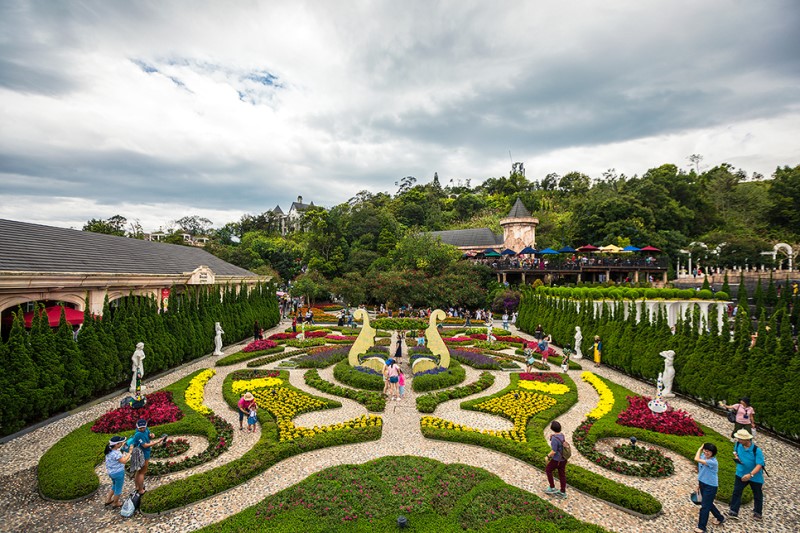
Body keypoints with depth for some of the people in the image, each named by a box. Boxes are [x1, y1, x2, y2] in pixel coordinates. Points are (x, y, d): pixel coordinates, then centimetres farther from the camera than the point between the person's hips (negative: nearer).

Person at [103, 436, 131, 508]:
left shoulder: (109, 450, -6)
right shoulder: (116, 453, -33)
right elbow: (124, 461, -27)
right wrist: (130, 452, -20)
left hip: (111, 472, 9)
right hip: (118, 473, -9)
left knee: (114, 486, 32)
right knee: (118, 488, 15)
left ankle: (108, 500, 44)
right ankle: (115, 503, 33)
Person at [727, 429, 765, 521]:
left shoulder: (757, 450, -27)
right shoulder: (738, 444, -12)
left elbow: (759, 465, -30)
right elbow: (735, 451, 12)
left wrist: (750, 474, -40)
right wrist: (736, 456, -10)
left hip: (755, 476, -3)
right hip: (741, 474, 3)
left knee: (757, 495, 18)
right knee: (736, 492, 2)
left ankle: (757, 512, 40)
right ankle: (733, 512, 8)